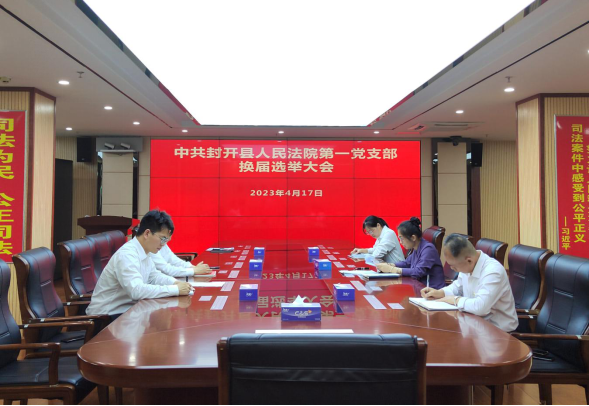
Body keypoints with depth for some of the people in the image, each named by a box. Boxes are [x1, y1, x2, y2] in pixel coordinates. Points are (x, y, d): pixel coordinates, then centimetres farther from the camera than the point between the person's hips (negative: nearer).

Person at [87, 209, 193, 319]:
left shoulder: (143, 252, 3)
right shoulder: (126, 255, -25)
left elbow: (154, 276, 16)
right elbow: (137, 290, -36)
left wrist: (176, 283, -4)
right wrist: (176, 289, -31)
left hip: (126, 309, 8)